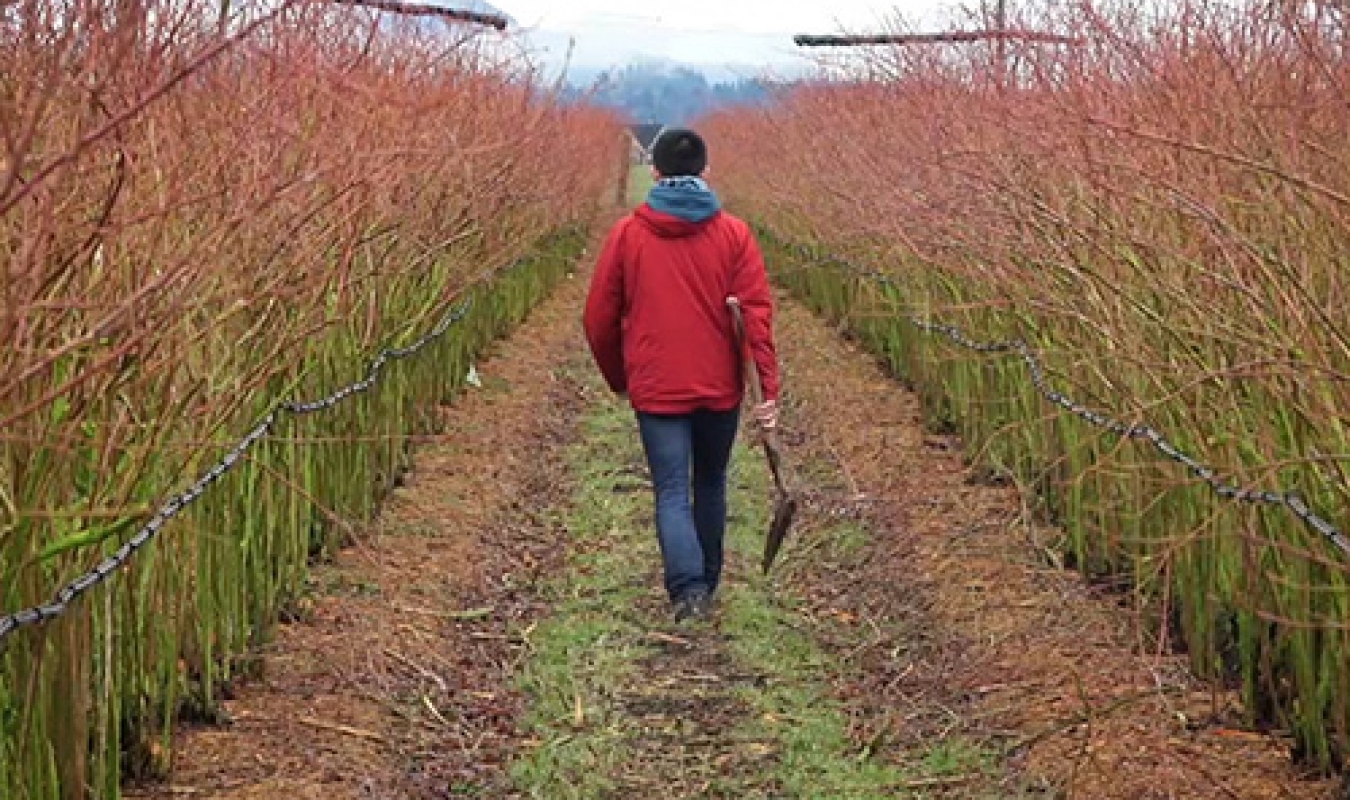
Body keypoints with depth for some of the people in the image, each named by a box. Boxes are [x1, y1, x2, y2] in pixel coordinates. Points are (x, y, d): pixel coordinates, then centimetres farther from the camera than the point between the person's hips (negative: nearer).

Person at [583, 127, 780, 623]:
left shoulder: (627, 234, -3)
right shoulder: (734, 233, -4)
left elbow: (600, 317, 1)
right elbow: (757, 312, -11)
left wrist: (617, 378, 16)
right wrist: (769, 387, -10)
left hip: (656, 389, -1)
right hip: (720, 387, 2)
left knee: (672, 492, 0)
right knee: (710, 483, 20)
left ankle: (688, 589, -19)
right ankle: (707, 581, 32)